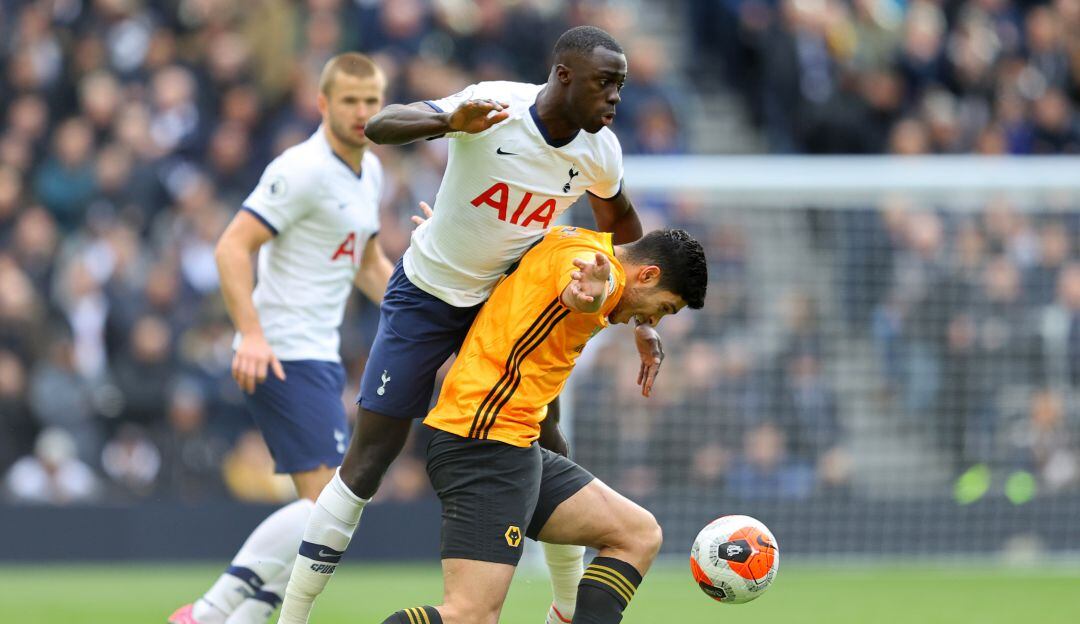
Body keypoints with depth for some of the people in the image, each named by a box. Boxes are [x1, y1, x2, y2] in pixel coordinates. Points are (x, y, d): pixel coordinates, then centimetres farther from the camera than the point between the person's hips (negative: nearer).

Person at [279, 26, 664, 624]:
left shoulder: (599, 153, -10)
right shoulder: (493, 107, -26)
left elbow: (619, 222, 12)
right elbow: (378, 126, -34)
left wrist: (641, 319, 9)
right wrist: (450, 122, -54)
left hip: (504, 300, 5)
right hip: (427, 296, -5)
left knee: (547, 447, 4)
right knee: (369, 457, -8)